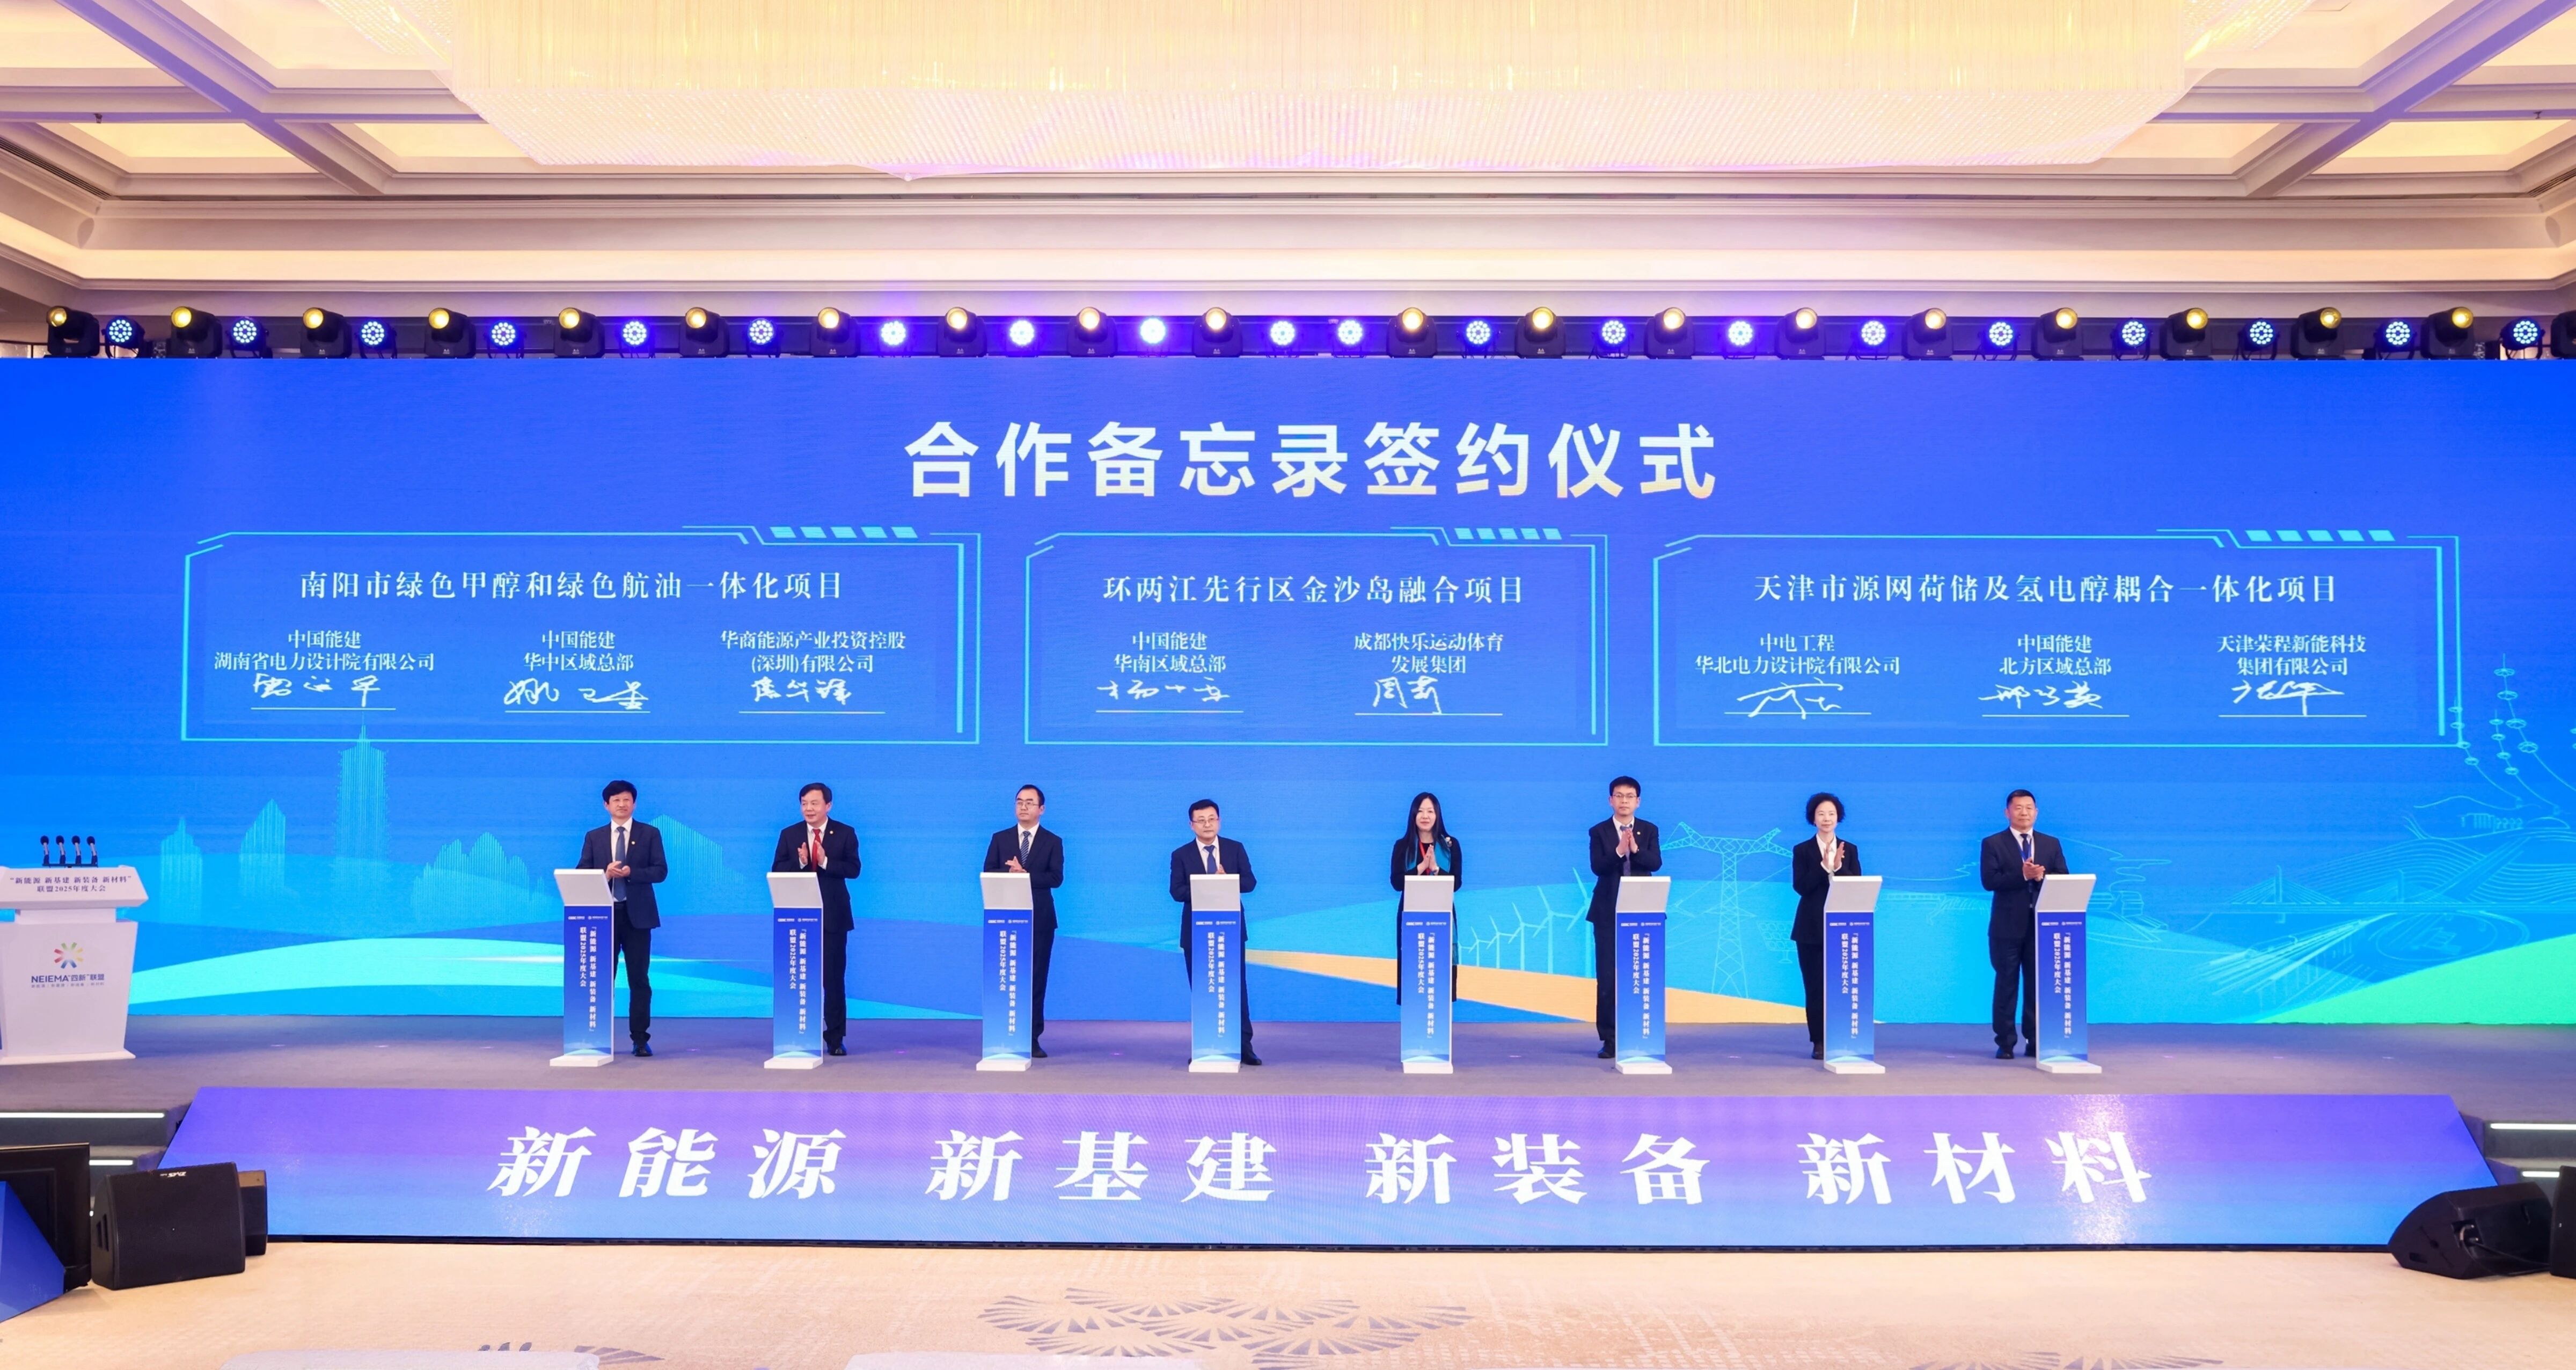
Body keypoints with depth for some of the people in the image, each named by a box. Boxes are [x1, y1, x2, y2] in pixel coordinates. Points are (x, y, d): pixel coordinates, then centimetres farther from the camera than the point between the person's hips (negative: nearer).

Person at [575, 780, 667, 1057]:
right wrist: (605, 873, -16)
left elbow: (660, 870, -3)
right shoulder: (593, 837, 10)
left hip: (637, 914, -1)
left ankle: (641, 1039, 4)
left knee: (639, 978, 0)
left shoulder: (650, 834, 5)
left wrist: (631, 873, -18)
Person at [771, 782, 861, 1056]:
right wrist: (799, 862, -17)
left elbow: (853, 869, -6)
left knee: (834, 977, 1)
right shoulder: (789, 834, 7)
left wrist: (826, 862, -20)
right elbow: (777, 872, 0)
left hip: (833, 915, -1)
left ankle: (835, 1038, 8)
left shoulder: (845, 834, 3)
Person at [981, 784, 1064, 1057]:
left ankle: (1033, 1039, 4)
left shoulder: (1053, 842, 6)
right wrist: (1009, 873, -17)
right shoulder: (1000, 839, 11)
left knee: (1036, 978, 1)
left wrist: (1024, 874, -17)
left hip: (1039, 919, -1)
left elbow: (1056, 878, -7)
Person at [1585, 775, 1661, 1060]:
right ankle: (1610, 1039, 5)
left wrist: (1635, 849, -24)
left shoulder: (1649, 830, 8)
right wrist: (1619, 851, -26)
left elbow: (1656, 863, -7)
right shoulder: (1599, 831, 3)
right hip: (1608, 912, -1)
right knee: (1607, 976, 0)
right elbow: (1597, 867, -11)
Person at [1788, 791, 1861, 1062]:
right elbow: (1800, 887, -8)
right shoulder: (1802, 851, 3)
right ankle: (1819, 1042, 5)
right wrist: (1824, 866, -20)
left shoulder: (1850, 850, 9)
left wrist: (1839, 867, -17)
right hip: (1812, 928, -1)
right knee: (1815, 986, 0)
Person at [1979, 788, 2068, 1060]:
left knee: (2038, 984, 5)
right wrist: (2023, 875, -21)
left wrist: (2042, 876, -16)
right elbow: (1989, 881, -10)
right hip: (2008, 926, -3)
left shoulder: (2051, 844, 12)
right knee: (2006, 984, 1)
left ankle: (2036, 1041, 12)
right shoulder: (1993, 844, 2)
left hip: (2042, 925, 3)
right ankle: (2005, 1043, 6)